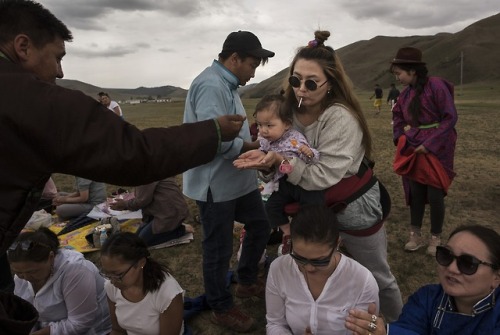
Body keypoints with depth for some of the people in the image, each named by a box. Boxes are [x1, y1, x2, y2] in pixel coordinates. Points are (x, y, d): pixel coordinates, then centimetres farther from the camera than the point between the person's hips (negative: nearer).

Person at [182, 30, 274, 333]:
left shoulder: (228, 85, 13)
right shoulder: (211, 85, -21)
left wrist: (251, 134, 2)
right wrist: (251, 146, -15)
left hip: (239, 179, 10)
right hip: (216, 184, -10)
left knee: (260, 226, 21)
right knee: (219, 248, 7)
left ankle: (247, 283, 41)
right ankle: (222, 308, 28)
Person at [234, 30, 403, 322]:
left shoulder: (341, 118, -28)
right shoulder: (294, 111, -7)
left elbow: (324, 176, -29)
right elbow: (287, 160, -4)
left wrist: (281, 162, -38)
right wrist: (266, 158, -25)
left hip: (353, 208, -5)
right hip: (313, 203, 6)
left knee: (377, 277, 16)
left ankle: (399, 322, 44)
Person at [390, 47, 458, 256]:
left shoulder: (436, 85, -14)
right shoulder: (406, 92, 5)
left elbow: (450, 118, -16)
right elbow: (397, 114, 22)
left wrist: (429, 144, -19)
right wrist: (399, 137, 8)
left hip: (437, 149, -6)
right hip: (413, 148, 6)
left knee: (434, 195, 1)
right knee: (415, 193, 9)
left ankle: (435, 239, 19)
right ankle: (415, 236, 21)